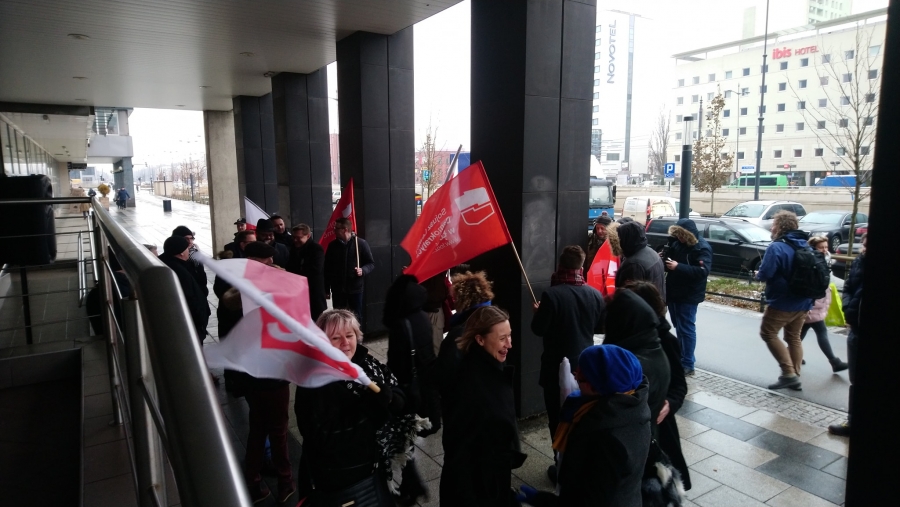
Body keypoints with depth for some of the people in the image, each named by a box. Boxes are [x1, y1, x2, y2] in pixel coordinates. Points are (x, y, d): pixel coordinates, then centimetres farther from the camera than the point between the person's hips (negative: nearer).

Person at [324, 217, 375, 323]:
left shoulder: (360, 243, -4)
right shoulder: (332, 245, 5)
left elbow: (371, 263, 0)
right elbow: (327, 268, 9)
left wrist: (363, 270, -22)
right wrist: (326, 289, 8)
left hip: (355, 288, -2)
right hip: (337, 289, 3)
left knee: (356, 318, 6)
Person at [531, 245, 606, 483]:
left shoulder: (551, 294, -21)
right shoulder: (595, 294, -5)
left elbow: (538, 329, -16)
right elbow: (601, 327, 7)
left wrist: (538, 311, 3)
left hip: (557, 366, -5)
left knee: (558, 418, 10)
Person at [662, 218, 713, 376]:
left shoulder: (702, 248, -15)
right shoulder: (677, 242, 5)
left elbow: (703, 271, -26)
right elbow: (670, 256, 19)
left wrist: (678, 266, -30)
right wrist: (664, 258, -5)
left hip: (688, 296, -7)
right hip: (673, 292, 7)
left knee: (686, 329, -2)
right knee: (679, 328, 17)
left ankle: (687, 364, 5)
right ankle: (680, 359, 29)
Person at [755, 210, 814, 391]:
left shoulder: (777, 247, -18)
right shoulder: (805, 246, 9)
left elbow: (765, 274, -22)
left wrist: (758, 274, -1)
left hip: (782, 302, -8)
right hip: (802, 302, 8)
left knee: (768, 333, 4)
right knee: (794, 337, 18)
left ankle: (788, 373, -3)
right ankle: (795, 376, 21)